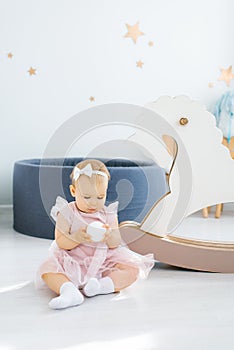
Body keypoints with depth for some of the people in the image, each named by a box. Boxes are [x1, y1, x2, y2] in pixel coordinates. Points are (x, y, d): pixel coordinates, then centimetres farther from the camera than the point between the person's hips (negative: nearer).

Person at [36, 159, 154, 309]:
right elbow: (60, 242, -9)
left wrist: (109, 235, -25)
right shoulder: (66, 213, -2)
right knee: (48, 270, -28)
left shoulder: (108, 214, 5)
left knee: (133, 269, -18)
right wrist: (76, 238, -30)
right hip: (73, 262, -2)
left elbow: (116, 244, -1)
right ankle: (70, 291, -48)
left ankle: (103, 285, -34)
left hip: (103, 261, 2)